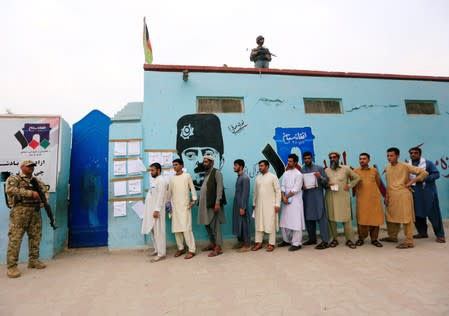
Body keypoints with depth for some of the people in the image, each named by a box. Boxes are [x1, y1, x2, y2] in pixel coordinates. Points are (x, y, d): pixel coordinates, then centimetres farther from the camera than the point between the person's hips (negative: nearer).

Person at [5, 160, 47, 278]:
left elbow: (45, 190, 22)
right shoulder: (13, 178, 2)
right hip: (20, 211, -5)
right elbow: (10, 190, -16)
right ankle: (12, 266, -1)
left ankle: (33, 260, 19)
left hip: (35, 211, 5)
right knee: (15, 238, -6)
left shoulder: (36, 180, 19)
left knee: (35, 237, 8)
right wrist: (31, 193, -22)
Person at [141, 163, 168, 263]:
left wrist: (157, 210, -24)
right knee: (153, 231, 15)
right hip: (151, 210, 10)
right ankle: (157, 250, 25)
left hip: (156, 210, -10)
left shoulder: (161, 181, -12)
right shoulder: (154, 180, 17)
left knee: (158, 232, -6)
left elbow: (160, 197, -19)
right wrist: (152, 210, 17)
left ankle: (161, 254, -1)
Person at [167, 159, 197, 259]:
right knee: (176, 228, 6)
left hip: (185, 206, -5)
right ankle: (180, 248, 20)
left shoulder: (187, 176, -1)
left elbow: (192, 188, 1)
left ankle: (191, 250, -3)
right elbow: (169, 192, 13)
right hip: (175, 206, 5)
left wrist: (193, 200, -8)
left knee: (186, 228, -10)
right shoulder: (172, 178, 10)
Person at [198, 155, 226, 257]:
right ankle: (212, 244, 27)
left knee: (215, 225, -4)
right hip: (205, 204, 8)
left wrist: (217, 202, -22)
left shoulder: (216, 172, -8)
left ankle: (218, 247, 4)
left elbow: (219, 188, -15)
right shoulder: (206, 174, 16)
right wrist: (200, 201, 13)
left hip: (213, 203, -8)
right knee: (208, 224, 14)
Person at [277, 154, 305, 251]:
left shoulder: (298, 174, -9)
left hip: (295, 201, -7)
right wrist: (283, 197, -8)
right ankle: (287, 240, 28)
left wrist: (287, 196, -9)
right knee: (284, 221, 13)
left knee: (295, 222, -3)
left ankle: (296, 243, 6)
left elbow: (295, 189, -14)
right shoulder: (285, 173, 11)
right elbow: (282, 186, 6)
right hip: (286, 201, 7)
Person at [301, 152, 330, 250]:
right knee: (308, 218, 9)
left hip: (318, 196, -3)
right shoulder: (301, 170, 8)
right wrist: (302, 186, -7)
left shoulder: (319, 168, 3)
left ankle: (325, 241, -2)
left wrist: (320, 177, -18)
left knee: (321, 218, -5)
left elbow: (326, 181, 1)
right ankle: (312, 239, 23)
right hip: (306, 197, 3)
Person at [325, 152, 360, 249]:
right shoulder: (326, 170, 9)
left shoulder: (346, 169, 4)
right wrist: (326, 185, -9)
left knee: (347, 218, -1)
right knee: (331, 218, 3)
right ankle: (334, 239, 14)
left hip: (343, 197, -1)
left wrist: (349, 186, 1)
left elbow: (357, 178, 12)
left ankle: (349, 240, 10)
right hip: (330, 198, 2)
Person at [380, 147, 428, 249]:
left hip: (403, 195, -6)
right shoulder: (387, 169, 11)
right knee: (391, 217, 13)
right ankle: (392, 236, 29)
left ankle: (409, 241, 4)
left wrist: (411, 182, -11)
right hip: (392, 196, 7)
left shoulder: (405, 166, -7)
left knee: (406, 218, -4)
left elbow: (424, 172, -9)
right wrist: (386, 196, 11)